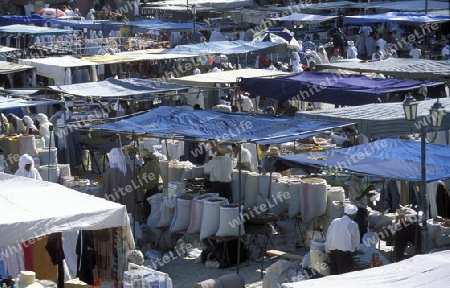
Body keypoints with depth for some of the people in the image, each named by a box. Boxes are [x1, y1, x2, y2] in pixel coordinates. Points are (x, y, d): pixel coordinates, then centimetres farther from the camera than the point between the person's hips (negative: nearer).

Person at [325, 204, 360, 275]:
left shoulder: (334, 222, 6)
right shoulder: (353, 224, -8)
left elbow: (328, 239, 9)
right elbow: (356, 242, 1)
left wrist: (328, 251, 20)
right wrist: (355, 249, 22)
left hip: (333, 253, 6)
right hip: (345, 254, -6)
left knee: (334, 274, 12)